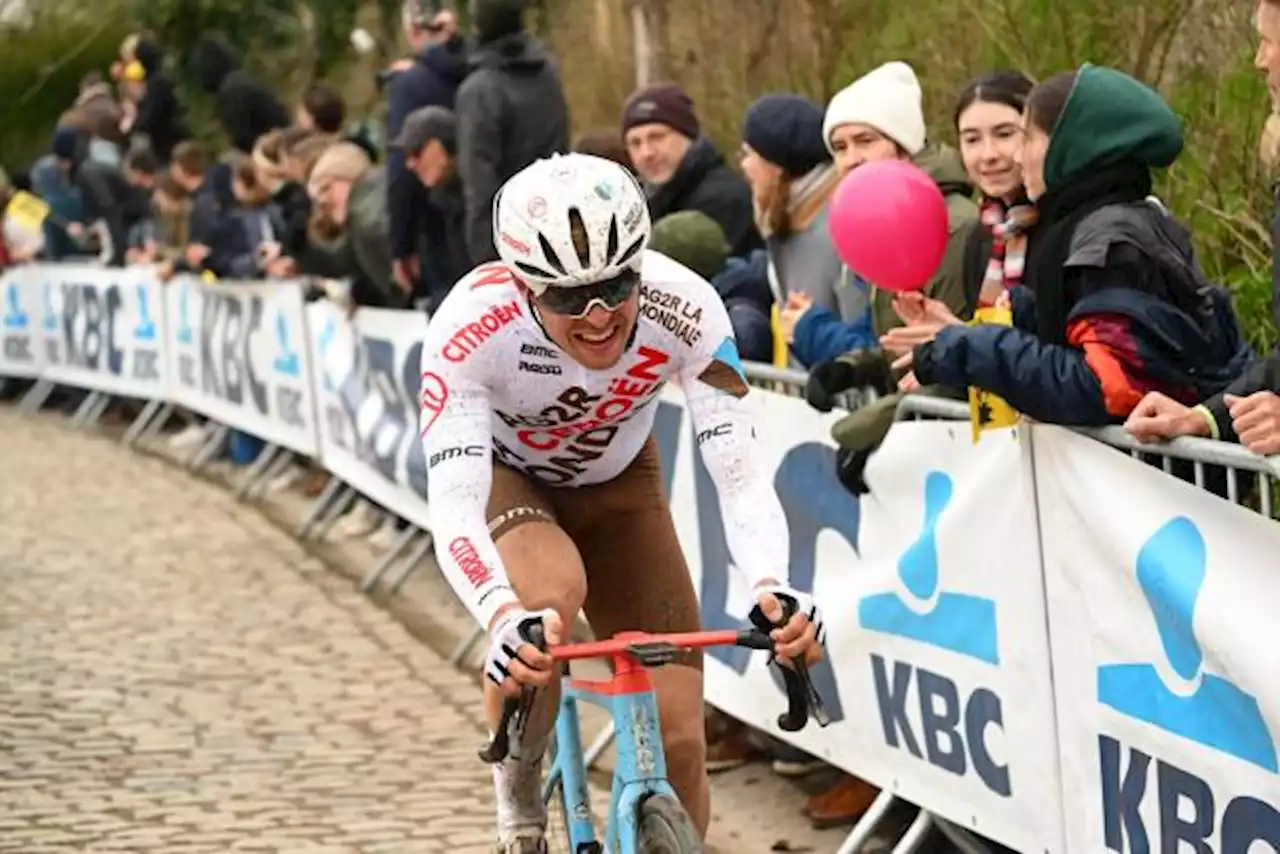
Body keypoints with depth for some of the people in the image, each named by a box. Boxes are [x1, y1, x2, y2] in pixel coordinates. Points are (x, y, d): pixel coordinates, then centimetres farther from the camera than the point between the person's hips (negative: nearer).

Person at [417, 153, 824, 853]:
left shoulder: (685, 308, -32)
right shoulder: (471, 329, -37)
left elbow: (740, 473, -34)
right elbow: (452, 506, -43)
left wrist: (772, 587, -54)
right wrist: (503, 618, -62)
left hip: (616, 481, 2)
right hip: (501, 474, -2)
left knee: (675, 742, -9)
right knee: (552, 592, -36)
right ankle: (517, 795, -11)